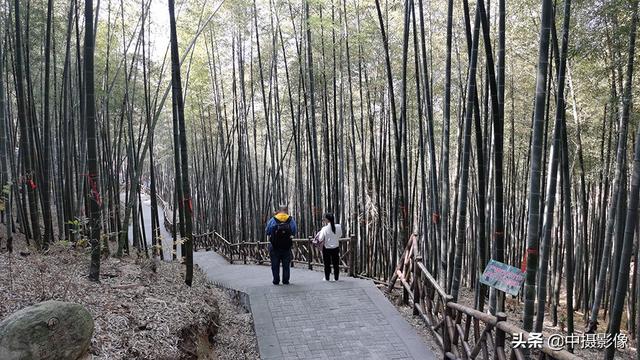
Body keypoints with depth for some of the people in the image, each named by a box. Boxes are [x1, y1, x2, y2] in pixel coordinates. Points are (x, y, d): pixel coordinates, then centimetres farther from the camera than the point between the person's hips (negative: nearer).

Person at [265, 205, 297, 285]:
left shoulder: (273, 220, -5)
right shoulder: (291, 220, -2)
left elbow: (267, 232, 3)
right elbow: (294, 232, 7)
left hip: (275, 246, -1)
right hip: (287, 246, 1)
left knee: (275, 265, 8)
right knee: (286, 264, 10)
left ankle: (276, 280, 9)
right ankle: (285, 280, 10)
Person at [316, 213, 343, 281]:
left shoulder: (324, 228, -16)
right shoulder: (338, 227, -8)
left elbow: (320, 239, -12)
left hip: (326, 248, -2)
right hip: (335, 247, 2)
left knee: (327, 264, 11)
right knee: (336, 264, 12)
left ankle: (327, 278, 19)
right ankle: (336, 278, 18)